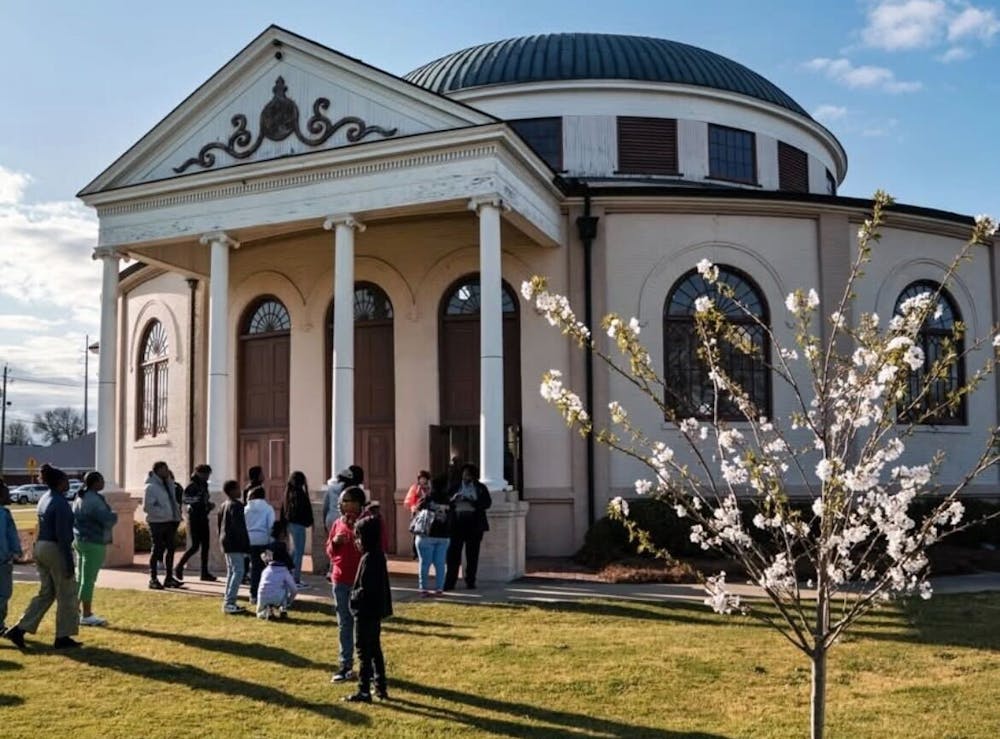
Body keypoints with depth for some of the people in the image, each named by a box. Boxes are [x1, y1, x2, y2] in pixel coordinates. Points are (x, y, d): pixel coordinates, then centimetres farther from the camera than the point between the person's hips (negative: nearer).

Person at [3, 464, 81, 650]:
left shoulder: (45, 499, 11)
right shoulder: (60, 503, -17)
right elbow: (63, 535, -20)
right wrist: (69, 562, -17)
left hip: (40, 547, 9)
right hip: (56, 550, -9)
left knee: (45, 593, 16)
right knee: (66, 595, 4)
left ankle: (19, 629, 10)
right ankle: (62, 637, 11)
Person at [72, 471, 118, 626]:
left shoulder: (80, 497, 12)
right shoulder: (94, 500, -19)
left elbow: (73, 518, 22)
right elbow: (107, 519, -26)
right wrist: (114, 516, -5)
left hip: (80, 540, 10)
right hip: (93, 543, -10)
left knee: (81, 577, 16)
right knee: (89, 579, -4)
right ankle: (86, 615, 1)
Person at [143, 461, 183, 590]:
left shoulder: (168, 484, 12)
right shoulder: (151, 486, -12)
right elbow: (147, 507, -17)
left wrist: (177, 514, 4)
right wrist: (163, 513, -20)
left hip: (169, 521, 7)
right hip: (157, 522, -7)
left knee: (170, 549, 10)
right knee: (157, 549, -1)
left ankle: (169, 578, 20)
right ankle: (153, 579, 8)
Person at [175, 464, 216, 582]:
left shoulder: (204, 485, 15)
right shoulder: (192, 486, -10)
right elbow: (185, 499, -23)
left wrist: (209, 504, 5)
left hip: (203, 518, 8)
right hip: (194, 518, -8)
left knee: (205, 546, 5)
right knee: (195, 546, -7)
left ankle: (205, 573, 9)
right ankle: (179, 567, 10)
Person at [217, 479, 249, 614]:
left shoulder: (223, 505, 14)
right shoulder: (236, 505, -15)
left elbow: (220, 525, 19)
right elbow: (239, 527, -19)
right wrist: (245, 545, -16)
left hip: (226, 541, 10)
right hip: (235, 543, -10)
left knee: (231, 571, 14)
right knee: (238, 572, -9)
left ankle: (228, 602, 16)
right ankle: (229, 603, -13)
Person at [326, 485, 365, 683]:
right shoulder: (338, 523, 8)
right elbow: (330, 551, 13)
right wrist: (335, 543, -8)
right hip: (340, 581, 5)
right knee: (344, 625, 12)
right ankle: (345, 665, 20)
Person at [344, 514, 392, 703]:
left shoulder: (368, 559, -21)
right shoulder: (378, 556, 8)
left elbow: (365, 590, -24)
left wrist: (354, 597, -7)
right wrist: (357, 594, 13)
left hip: (366, 613, -10)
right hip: (375, 611, 10)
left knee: (364, 652, -2)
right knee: (375, 650, 16)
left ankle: (364, 691, 3)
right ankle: (381, 688, 23)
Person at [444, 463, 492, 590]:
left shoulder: (480, 488, 9)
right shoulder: (455, 487, 12)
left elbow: (487, 502, -3)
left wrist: (472, 502, -17)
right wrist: (453, 500, -15)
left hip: (474, 524, 0)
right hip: (457, 522, 0)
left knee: (472, 555, 3)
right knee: (453, 553, -6)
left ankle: (470, 581, 10)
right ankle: (450, 582, -5)